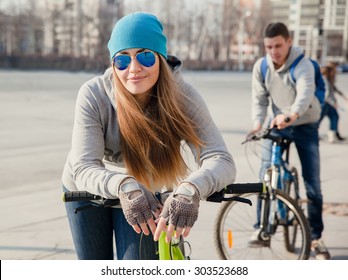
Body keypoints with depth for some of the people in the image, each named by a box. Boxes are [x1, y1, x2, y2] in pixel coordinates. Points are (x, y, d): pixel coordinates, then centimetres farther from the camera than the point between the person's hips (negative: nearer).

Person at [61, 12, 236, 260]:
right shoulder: (93, 95, -31)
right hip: (86, 191, 0)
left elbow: (222, 160, -39)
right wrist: (124, 185, -58)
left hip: (146, 192, 0)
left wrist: (191, 189, -60)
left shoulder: (182, 96, -29)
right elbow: (84, 169, -36)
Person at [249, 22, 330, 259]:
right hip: (277, 125, 3)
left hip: (305, 126, -3)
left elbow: (305, 95, -40)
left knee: (313, 184, -3)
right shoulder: (261, 67, -10)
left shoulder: (303, 65, -23)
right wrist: (257, 123, -25)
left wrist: (290, 115, -60)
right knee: (266, 178, -3)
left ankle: (316, 237, 10)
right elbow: (259, 99, -6)